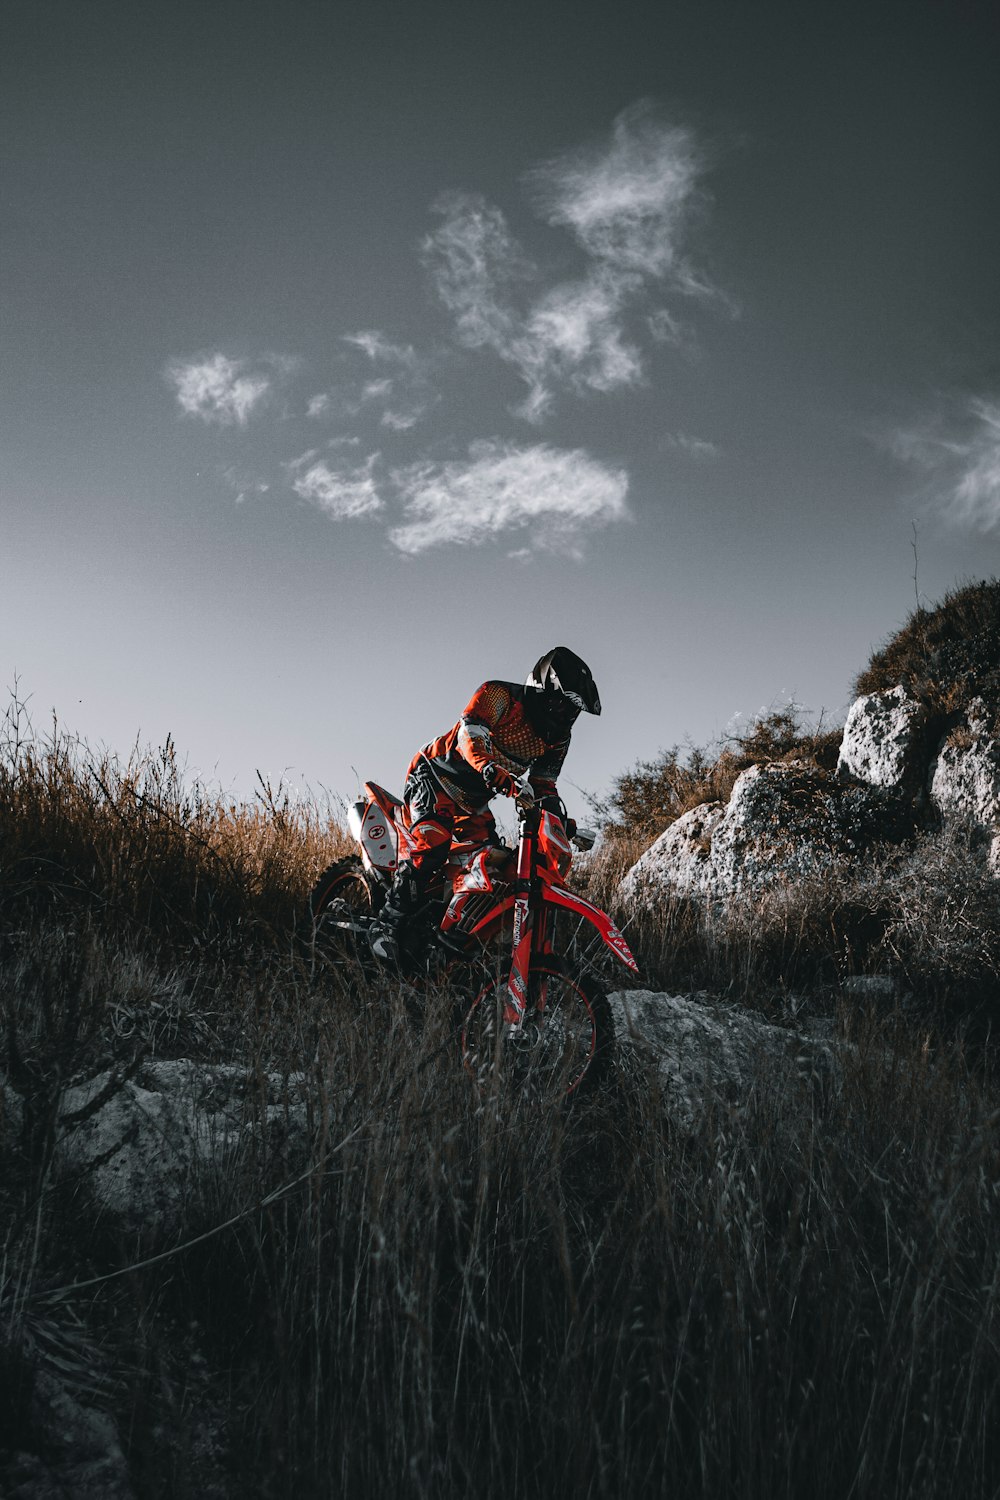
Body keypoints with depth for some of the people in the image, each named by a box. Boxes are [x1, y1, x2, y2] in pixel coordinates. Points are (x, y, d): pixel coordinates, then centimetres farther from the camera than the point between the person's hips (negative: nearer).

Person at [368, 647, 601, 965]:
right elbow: (470, 733, -35)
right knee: (433, 844, -28)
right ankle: (389, 925, -26)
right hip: (434, 775, -8)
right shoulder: (499, 695, -20)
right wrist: (491, 770, -53)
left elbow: (543, 785, 10)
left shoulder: (558, 737, 2)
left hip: (474, 800, 8)